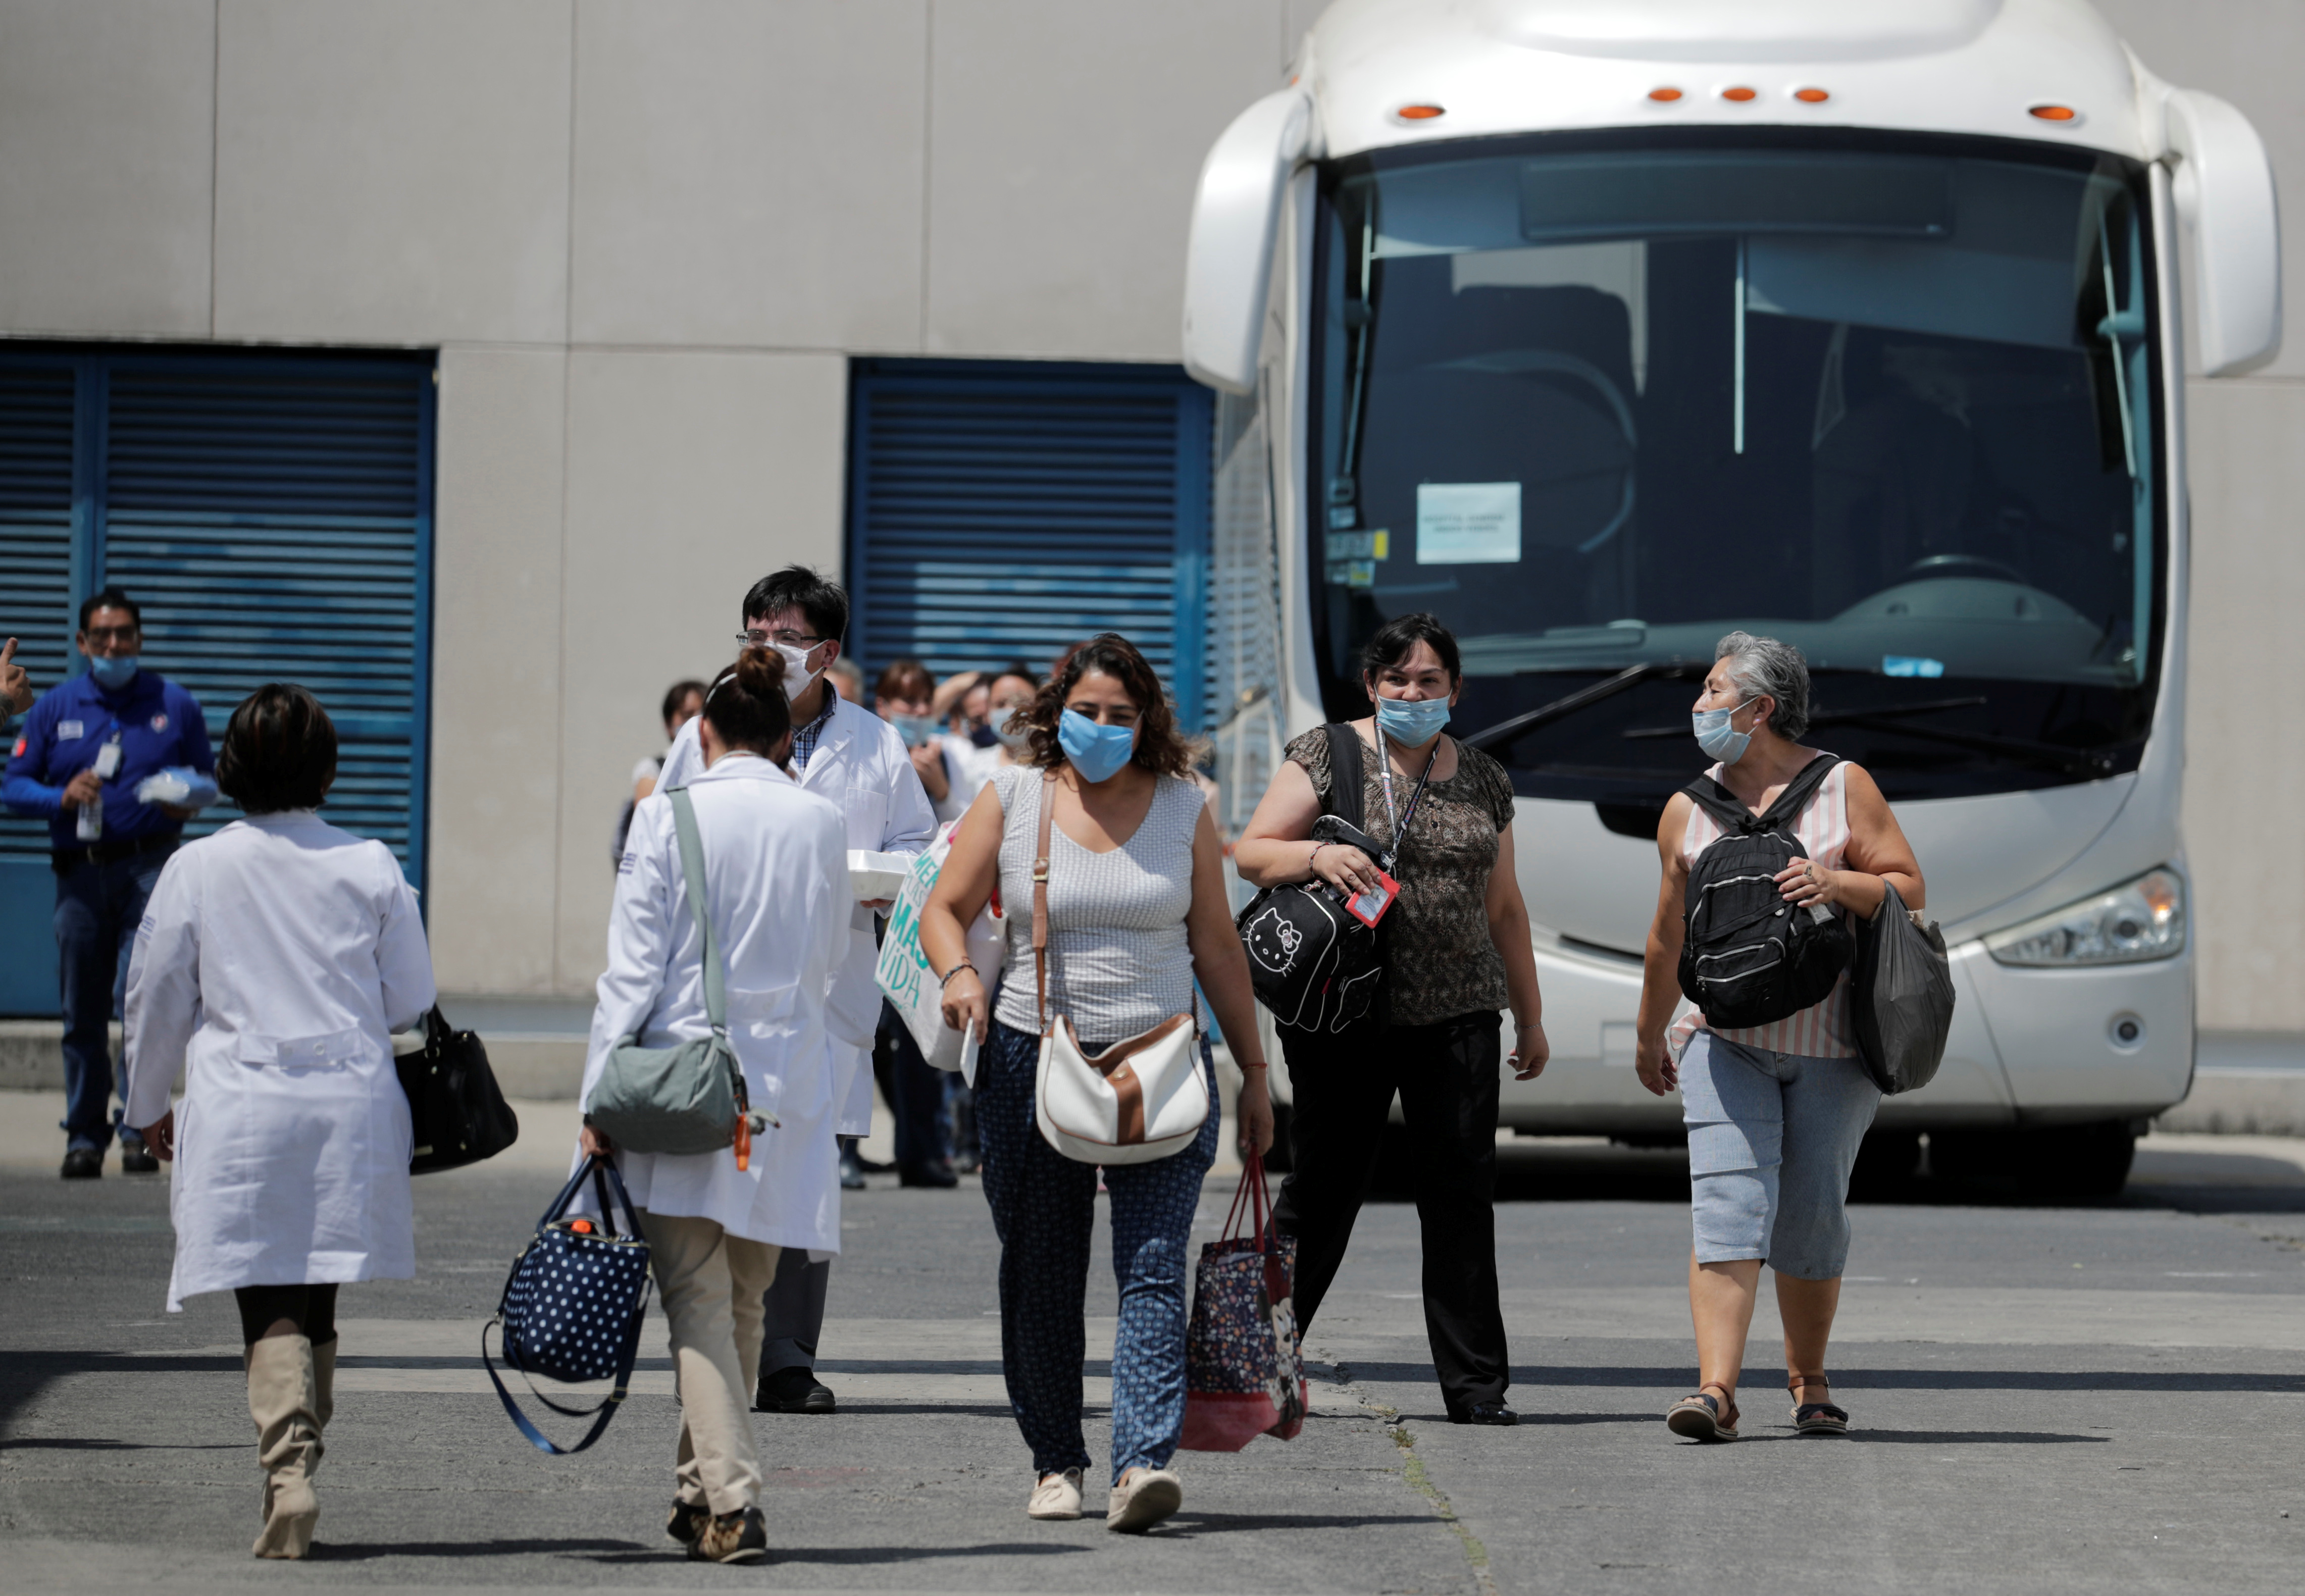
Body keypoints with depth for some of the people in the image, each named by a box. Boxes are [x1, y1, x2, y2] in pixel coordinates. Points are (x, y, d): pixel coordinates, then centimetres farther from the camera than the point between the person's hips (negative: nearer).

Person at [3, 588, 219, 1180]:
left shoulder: (175, 706, 9)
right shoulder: (54, 708, 10)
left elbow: (207, 777, 17)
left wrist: (191, 798, -5)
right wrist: (62, 797, -11)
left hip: (150, 868, -2)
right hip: (80, 870, 2)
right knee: (83, 1011, 4)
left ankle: (138, 1129, -8)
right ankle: (85, 1135, 13)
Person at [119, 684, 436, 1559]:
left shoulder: (198, 869, -4)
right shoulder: (371, 866, -1)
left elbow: (157, 1000, 4)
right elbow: (410, 1000, 5)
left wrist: (149, 1106, 19)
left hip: (241, 1112, -2)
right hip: (351, 1107, 2)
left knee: (269, 1312, -3)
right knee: (316, 1304, 14)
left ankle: (289, 1470, -20)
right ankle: (300, 1450, 20)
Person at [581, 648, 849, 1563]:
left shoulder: (670, 816, -5)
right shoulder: (822, 824, 4)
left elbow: (634, 966, -7)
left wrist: (601, 1096, -5)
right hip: (786, 1084, 4)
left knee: (699, 1299, -5)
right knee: (743, 1301, 13)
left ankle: (732, 1501, -15)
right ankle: (702, 1489, 22)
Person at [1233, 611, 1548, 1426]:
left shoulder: (1482, 780, 14)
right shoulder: (1327, 756, 2)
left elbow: (1504, 908, 20)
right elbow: (1250, 852, -3)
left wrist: (1531, 1016, 20)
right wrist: (1316, 854, -23)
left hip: (1457, 1015, 3)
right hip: (1346, 1014, -3)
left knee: (1462, 1191, -2)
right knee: (1322, 1188, 1)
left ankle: (1476, 1384, 1)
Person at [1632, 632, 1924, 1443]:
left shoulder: (1844, 788, 2)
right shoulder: (1687, 810, 10)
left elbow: (1910, 889, -1)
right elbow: (1669, 935, 19)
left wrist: (1837, 882, -19)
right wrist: (1650, 1036, 26)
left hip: (1833, 1042, -1)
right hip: (1727, 1040, 1)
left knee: (1812, 1216, 2)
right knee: (1728, 1204, -14)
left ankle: (1807, 1379, 24)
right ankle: (1715, 1390, -23)